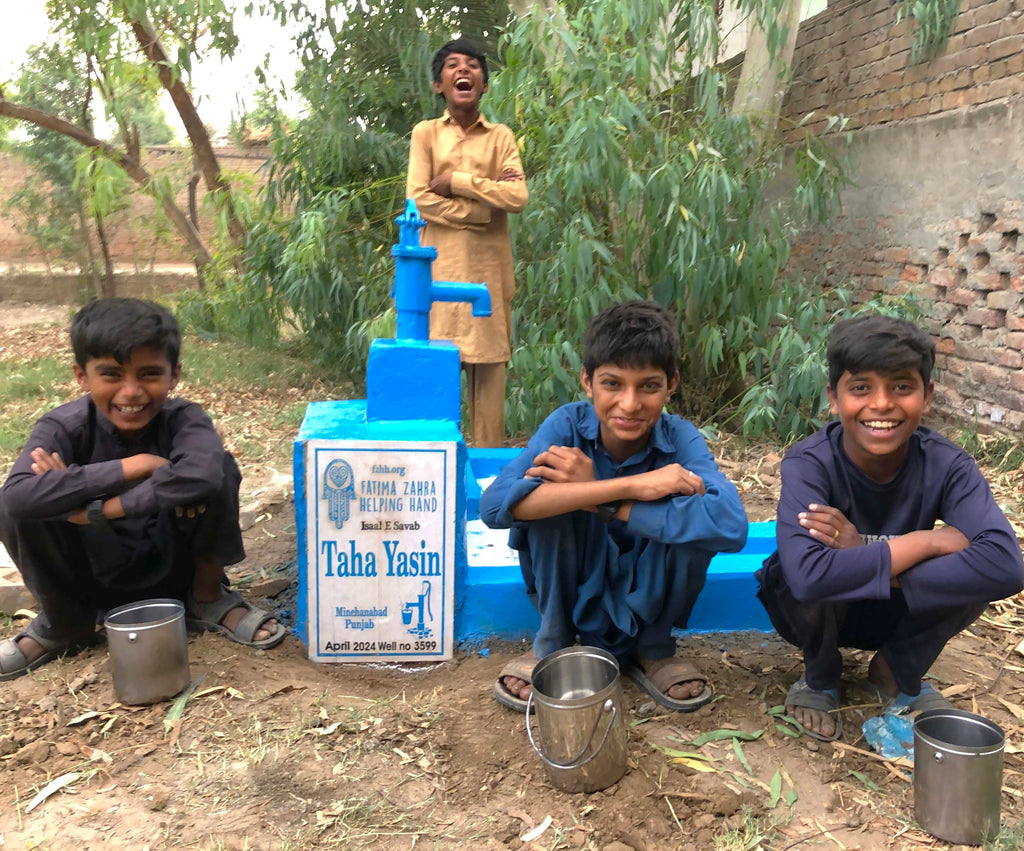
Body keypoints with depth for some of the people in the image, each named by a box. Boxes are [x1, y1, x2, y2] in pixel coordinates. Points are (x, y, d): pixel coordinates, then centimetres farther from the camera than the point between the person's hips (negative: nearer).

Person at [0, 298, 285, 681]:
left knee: (217, 467, -27)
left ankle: (208, 598, -2)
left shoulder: (183, 418, -20)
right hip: (96, 577, 1)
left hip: (171, 567, -1)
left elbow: (200, 476, -45)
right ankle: (64, 623, 4)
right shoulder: (64, 427, -17)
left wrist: (94, 507, -38)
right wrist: (135, 466, -37)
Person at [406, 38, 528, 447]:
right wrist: (486, 202, -6)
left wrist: (455, 181, -7)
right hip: (440, 265, -1)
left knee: (489, 365, 0)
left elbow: (518, 197, -4)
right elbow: (419, 199, -4)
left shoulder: (501, 136, 12)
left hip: (488, 267, 1)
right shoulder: (426, 133, 9)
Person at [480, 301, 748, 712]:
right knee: (547, 496, -28)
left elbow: (731, 526, -40)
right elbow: (495, 504, -38)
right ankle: (552, 643, -2)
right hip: (571, 595, 0)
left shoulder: (680, 439, -20)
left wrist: (593, 496, -38)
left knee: (690, 521, -28)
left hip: (643, 598, 0)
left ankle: (652, 649, 1)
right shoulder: (567, 425, -21)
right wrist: (629, 486, -40)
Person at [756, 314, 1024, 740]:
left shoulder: (947, 465, -19)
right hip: (816, 611, -2)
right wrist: (929, 540, -35)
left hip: (899, 612, 2)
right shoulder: (808, 464, -28)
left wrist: (863, 557, -38)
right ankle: (820, 677, 0)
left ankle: (898, 675, 4)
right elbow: (807, 575, -45)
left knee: (976, 565, -26)